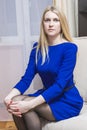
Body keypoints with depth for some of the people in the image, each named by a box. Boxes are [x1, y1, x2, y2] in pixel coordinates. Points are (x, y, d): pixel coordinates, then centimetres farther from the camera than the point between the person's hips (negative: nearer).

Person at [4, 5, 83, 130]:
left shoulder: (70, 48, -15)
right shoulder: (37, 47, 2)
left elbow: (60, 84, -24)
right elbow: (27, 78, -3)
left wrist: (30, 104, -33)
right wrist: (9, 96, -23)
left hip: (68, 101, -5)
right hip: (48, 96, 5)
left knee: (22, 102, -25)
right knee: (16, 102, -22)